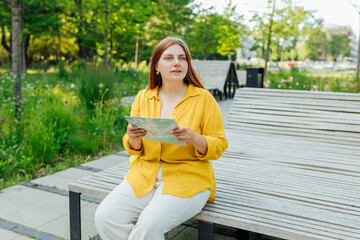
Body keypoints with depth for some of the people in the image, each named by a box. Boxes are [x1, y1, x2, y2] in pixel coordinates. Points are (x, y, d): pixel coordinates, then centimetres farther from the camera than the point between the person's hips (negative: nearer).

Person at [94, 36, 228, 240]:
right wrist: (133, 138, -11)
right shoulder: (143, 98, 8)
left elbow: (219, 145, -2)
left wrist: (194, 138, -22)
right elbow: (134, 149, 12)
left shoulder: (204, 98, -2)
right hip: (145, 175, 4)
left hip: (188, 178, -3)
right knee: (105, 216, -16)